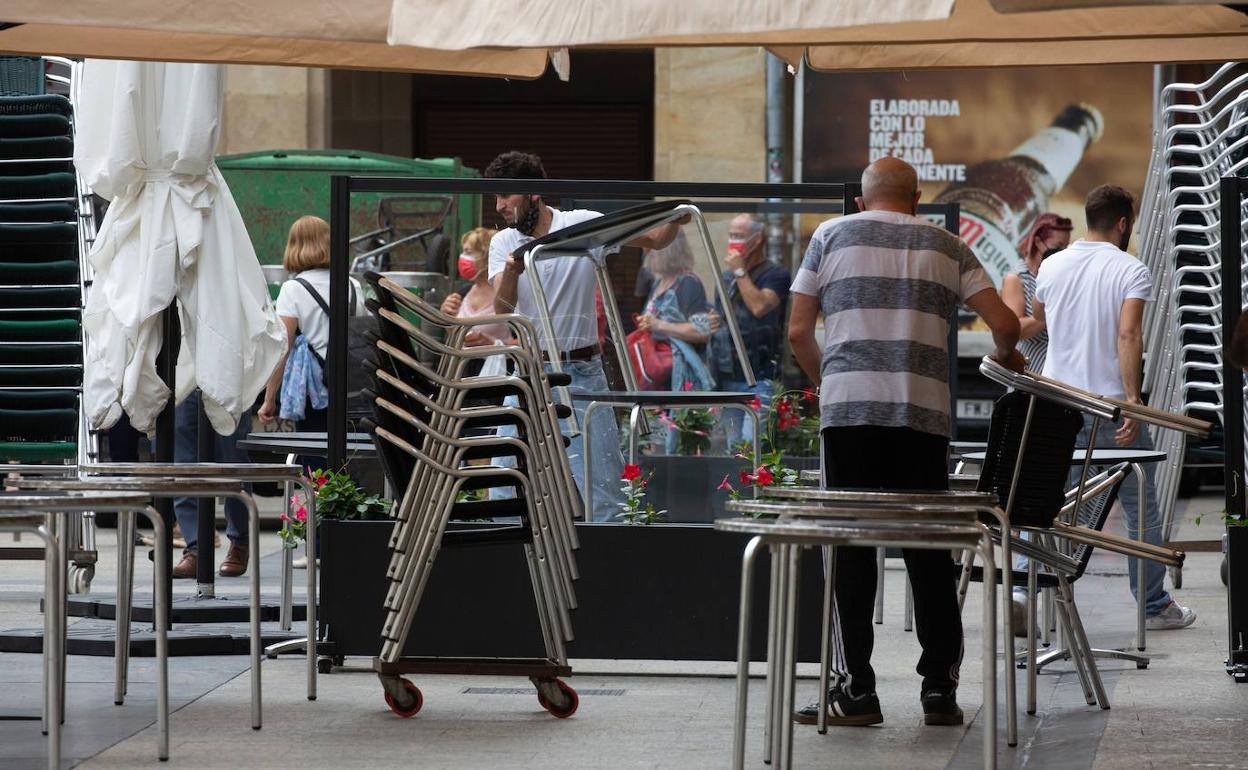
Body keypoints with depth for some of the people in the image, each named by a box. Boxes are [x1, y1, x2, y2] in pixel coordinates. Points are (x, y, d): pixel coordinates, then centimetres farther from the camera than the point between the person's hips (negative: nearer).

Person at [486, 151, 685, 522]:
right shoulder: (502, 243, 3)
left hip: (581, 373, -3)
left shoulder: (584, 225, -4)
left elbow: (654, 239, 4)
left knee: (600, 483, -1)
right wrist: (510, 272, -33)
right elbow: (502, 309, -13)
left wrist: (674, 223, -18)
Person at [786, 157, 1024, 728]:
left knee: (850, 548, 1)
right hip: (924, 412, 1)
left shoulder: (832, 235, 13)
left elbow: (798, 331, 9)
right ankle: (939, 690, 8)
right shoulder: (945, 246, 16)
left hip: (849, 408, -1)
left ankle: (855, 690, -2)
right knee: (929, 550, 7)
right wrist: (1006, 356, 28)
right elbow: (1004, 322, 7)